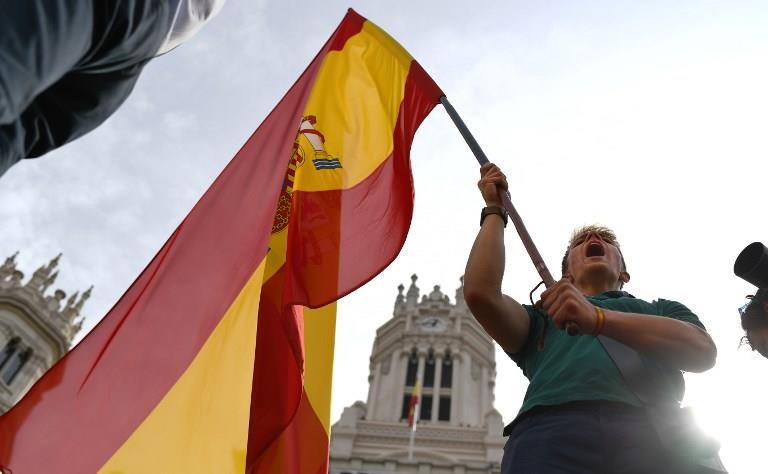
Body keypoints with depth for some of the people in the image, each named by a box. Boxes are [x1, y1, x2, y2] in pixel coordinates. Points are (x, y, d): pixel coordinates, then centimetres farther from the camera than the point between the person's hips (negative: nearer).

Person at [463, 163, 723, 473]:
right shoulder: (541, 318, 28)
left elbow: (703, 351, 8)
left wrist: (598, 318, -6)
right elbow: (481, 293, 10)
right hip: (549, 432, 0)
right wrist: (495, 210, 23)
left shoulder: (663, 309, 29)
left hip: (653, 434, 1)